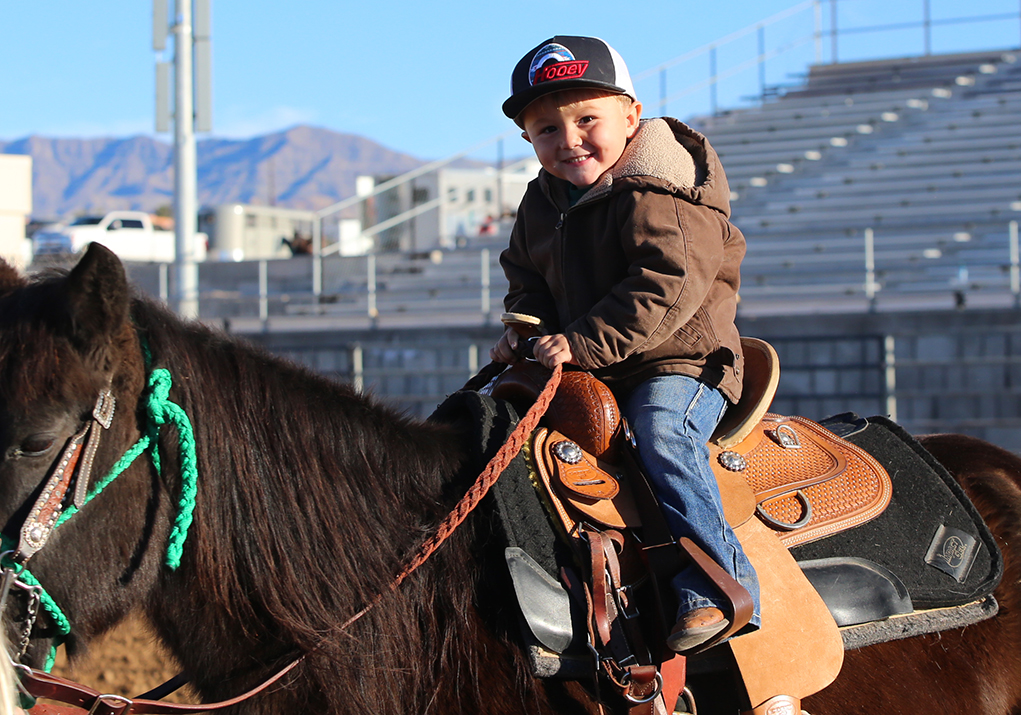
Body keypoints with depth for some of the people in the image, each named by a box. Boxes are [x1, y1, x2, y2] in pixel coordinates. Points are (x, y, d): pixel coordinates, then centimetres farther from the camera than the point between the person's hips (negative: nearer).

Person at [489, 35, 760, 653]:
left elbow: (666, 285, -27)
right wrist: (529, 325, 4)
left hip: (679, 365, -9)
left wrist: (585, 343, -30)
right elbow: (527, 274, 26)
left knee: (663, 434, -34)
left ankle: (718, 584, -34)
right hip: (587, 371, 9)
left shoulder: (661, 195, -17)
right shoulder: (543, 202, 9)